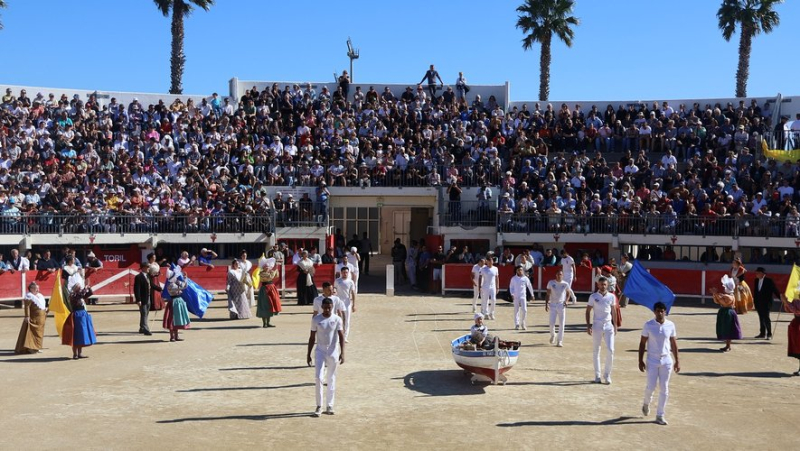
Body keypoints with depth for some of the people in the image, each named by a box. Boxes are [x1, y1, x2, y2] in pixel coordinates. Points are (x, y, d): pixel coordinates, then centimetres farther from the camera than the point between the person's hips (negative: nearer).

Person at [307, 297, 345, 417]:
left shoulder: (337, 319, -4)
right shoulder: (316, 319, -2)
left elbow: (341, 336, -6)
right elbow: (312, 337, 3)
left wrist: (342, 353, -16)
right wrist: (308, 354, 2)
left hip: (333, 352, 0)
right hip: (320, 351, 0)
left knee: (331, 380, 7)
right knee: (318, 378, -9)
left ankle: (329, 406, 17)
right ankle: (319, 406, 1)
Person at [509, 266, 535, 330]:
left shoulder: (525, 278, 0)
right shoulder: (513, 278, 1)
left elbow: (529, 286, 11)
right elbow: (511, 287, 8)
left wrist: (532, 294, 16)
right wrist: (512, 294, -6)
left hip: (523, 296, 0)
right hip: (516, 297, 0)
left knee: (524, 310, -6)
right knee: (516, 310, 1)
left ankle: (523, 324, 7)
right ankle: (517, 325, 4)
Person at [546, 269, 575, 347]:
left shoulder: (565, 284, -2)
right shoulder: (551, 283, -3)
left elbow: (568, 293, 12)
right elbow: (548, 294, 3)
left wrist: (566, 301, -5)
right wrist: (546, 304, -6)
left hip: (561, 305, 0)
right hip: (553, 305, 0)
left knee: (562, 324, -2)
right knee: (552, 323, -4)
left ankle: (560, 341, 8)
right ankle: (553, 335, 26)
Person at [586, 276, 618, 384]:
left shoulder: (612, 297, 3)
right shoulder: (593, 297, -2)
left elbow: (613, 311, 10)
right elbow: (588, 311, 2)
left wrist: (615, 325, 7)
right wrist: (588, 325, -6)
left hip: (608, 325, 1)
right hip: (597, 325, -1)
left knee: (610, 350, -7)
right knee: (596, 351, 6)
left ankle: (607, 374, 7)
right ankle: (597, 375, 14)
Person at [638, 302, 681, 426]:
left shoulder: (670, 325, -1)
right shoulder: (648, 325, -6)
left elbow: (674, 343, 7)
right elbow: (642, 343, -2)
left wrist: (677, 360, 6)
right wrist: (640, 360, -5)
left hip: (667, 361, 2)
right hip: (652, 361, -2)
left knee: (664, 389, 3)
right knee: (651, 386, -1)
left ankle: (660, 415, 13)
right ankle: (646, 403, 31)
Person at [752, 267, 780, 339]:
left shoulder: (769, 281, -10)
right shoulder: (756, 280, 7)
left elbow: (775, 290, -8)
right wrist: (755, 301, 10)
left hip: (766, 303, -6)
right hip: (758, 303, 6)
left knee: (766, 318, -7)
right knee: (761, 318, 12)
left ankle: (769, 334, 2)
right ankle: (762, 333, 20)